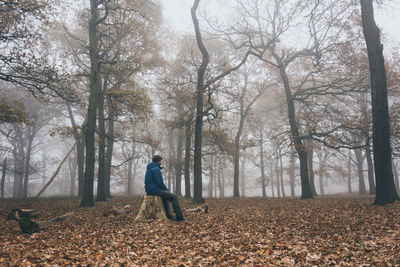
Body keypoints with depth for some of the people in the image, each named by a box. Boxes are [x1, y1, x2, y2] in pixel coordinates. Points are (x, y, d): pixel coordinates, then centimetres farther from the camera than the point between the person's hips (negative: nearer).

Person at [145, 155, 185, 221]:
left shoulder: (149, 169, 17)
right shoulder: (156, 169, -15)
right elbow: (160, 183, -19)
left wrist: (165, 189, 16)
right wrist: (167, 189, -1)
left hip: (149, 190, 10)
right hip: (155, 190, -10)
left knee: (165, 196, 31)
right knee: (174, 197, -4)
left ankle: (168, 216, 29)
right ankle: (179, 217, -1)